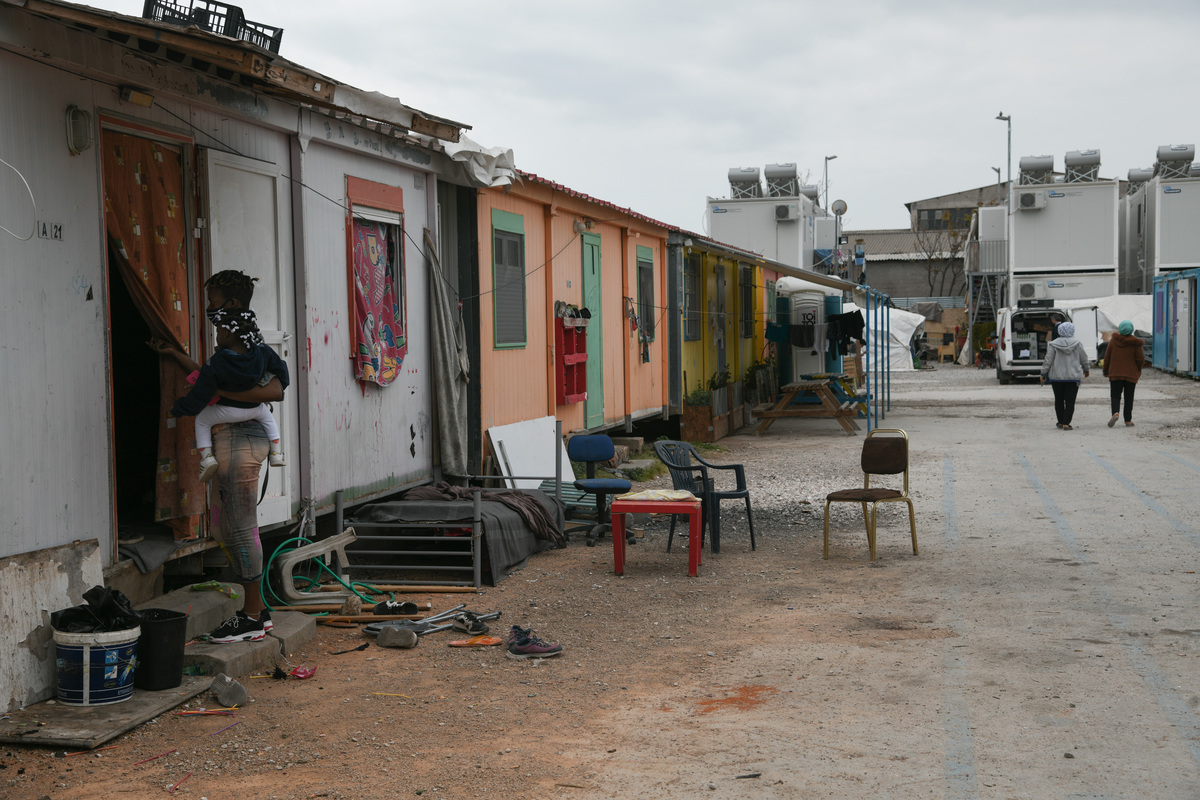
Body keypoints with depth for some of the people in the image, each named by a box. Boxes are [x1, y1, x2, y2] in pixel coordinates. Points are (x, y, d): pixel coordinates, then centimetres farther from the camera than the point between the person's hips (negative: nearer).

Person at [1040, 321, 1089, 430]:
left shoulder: (1053, 345, -5)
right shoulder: (1077, 345, -2)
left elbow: (1048, 361, -6)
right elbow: (1084, 359, 7)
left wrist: (1043, 374, 1)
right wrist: (1086, 370, 24)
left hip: (1057, 377, 1)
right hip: (1073, 377, 0)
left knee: (1059, 400, 12)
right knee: (1070, 401, 0)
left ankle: (1061, 423, 18)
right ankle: (1066, 424, -7)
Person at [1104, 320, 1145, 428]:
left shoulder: (1113, 341, -3)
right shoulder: (1135, 343, -6)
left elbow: (1107, 357, 0)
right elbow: (1141, 359, -6)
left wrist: (1106, 371, 12)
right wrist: (1138, 370, 12)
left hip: (1115, 373, 0)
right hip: (1131, 374, 0)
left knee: (1115, 396, 4)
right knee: (1129, 398, 8)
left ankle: (1115, 412, -23)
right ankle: (1128, 420, 9)